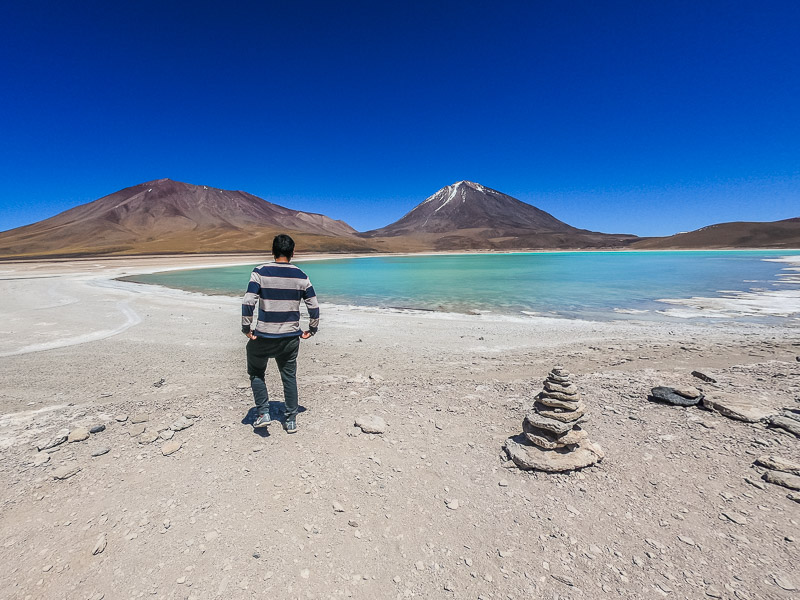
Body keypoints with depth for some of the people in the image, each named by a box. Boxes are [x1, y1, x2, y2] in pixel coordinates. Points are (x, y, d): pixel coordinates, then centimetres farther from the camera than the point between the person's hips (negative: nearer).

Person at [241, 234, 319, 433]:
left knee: (257, 373, 20)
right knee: (289, 376, 14)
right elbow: (314, 306, 1)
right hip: (290, 337, 2)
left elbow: (248, 302, -16)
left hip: (263, 336, -2)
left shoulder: (260, 272, -7)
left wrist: (247, 329, -5)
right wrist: (312, 330, 12)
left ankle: (264, 413, 16)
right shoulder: (301, 276, 0)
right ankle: (291, 420, 22)